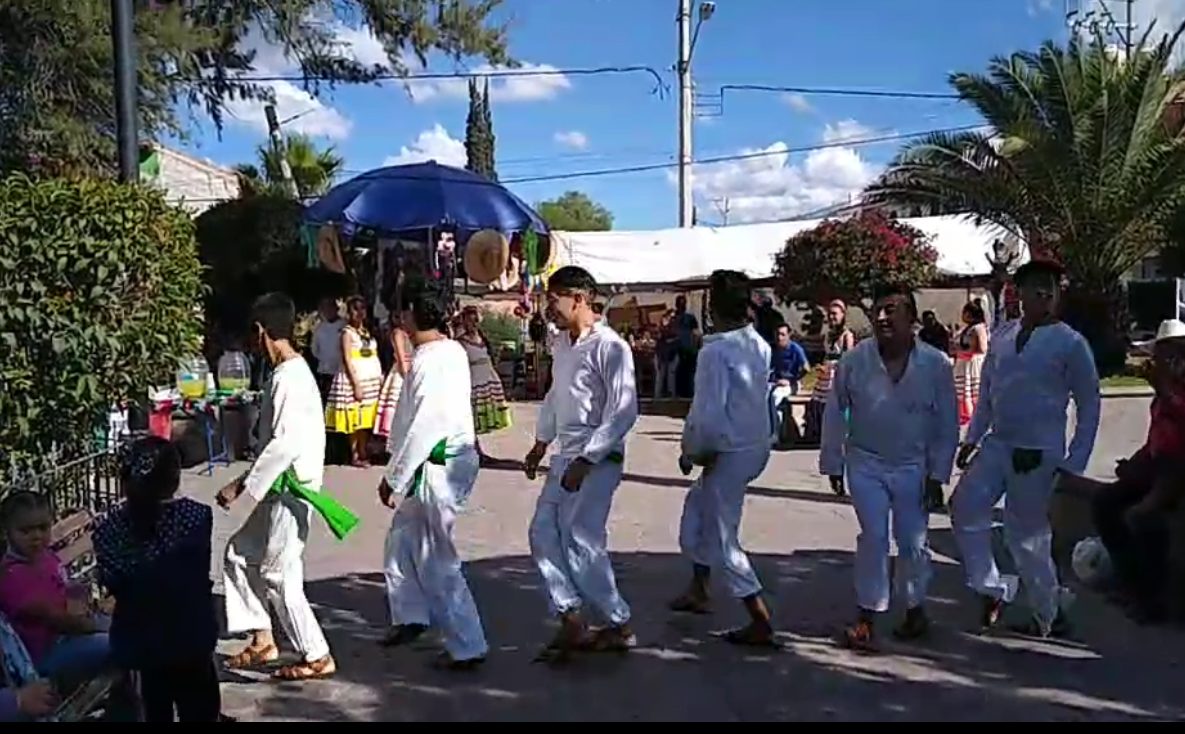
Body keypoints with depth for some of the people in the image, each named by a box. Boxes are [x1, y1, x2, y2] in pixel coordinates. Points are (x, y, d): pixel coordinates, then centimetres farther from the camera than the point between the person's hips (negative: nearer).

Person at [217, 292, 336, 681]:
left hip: (291, 492, -10)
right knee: (241, 554, 17)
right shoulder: (289, 373, 11)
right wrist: (249, 480, 18)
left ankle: (317, 657, 11)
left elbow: (286, 444, -26)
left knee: (278, 575, -1)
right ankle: (262, 640, 25)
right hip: (281, 490, 10)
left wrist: (243, 485, -19)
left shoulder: (290, 379, -20)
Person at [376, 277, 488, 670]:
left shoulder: (429, 361, -21)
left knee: (436, 560, 1)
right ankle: (410, 616, 37)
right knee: (401, 540, 22)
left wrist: (393, 477, -13)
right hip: (453, 457, 10)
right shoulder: (452, 350, 7)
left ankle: (467, 646, 10)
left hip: (438, 466, -10)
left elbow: (423, 426, -22)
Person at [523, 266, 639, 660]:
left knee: (581, 542, -8)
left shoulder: (609, 347, -16)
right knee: (543, 532, 6)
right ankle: (572, 623, 15)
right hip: (567, 455, 9)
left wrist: (586, 461, -22)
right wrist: (540, 445, 21)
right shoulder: (561, 343, 10)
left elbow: (624, 413, -20)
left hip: (598, 459, -9)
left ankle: (619, 626, 10)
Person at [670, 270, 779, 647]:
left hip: (730, 452, -9)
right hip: (757, 444, 9)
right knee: (697, 507, 26)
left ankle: (761, 624, 7)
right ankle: (698, 591, 37)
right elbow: (761, 396, 8)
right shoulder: (760, 345, 4)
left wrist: (691, 451, -6)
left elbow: (709, 414, -24)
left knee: (721, 539, 4)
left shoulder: (715, 351, -21)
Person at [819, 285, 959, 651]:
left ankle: (915, 608, 33)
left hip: (912, 466, 1)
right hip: (866, 463, 0)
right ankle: (867, 616, 9)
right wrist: (833, 463, 0)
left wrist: (938, 473, -4)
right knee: (873, 537, -4)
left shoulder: (935, 364, -14)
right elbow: (835, 414, -3)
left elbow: (947, 423, -4)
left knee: (912, 541, 9)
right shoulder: (854, 360, -14)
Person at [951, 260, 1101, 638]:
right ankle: (992, 590, 11)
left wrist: (1074, 463, -6)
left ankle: (1048, 616, 25)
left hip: (1038, 454, -5)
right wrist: (973, 438, 8)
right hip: (997, 445, 5)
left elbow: (1089, 405, -4)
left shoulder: (1070, 344, -8)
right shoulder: (1003, 336, 6)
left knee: (1027, 534, 4)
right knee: (966, 508, -7)